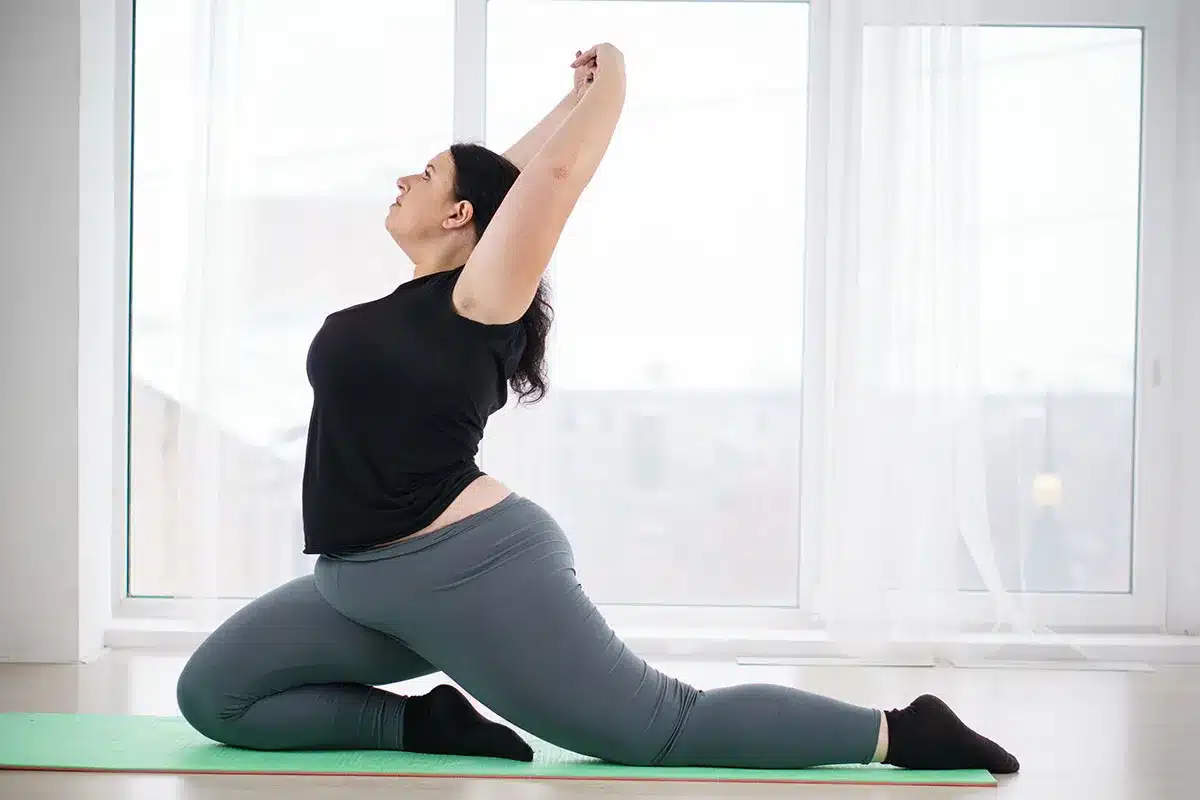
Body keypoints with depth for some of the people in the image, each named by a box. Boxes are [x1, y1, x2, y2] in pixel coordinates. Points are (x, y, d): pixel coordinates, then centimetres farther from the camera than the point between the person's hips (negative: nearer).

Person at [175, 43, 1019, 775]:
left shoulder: (480, 301, -9)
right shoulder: (419, 301, 13)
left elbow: (555, 171, -12)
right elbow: (506, 173, 22)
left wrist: (607, 84, 3)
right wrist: (572, 97, 31)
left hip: (475, 571, -9)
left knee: (667, 730, -7)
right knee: (212, 697, 5)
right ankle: (426, 724, 1)